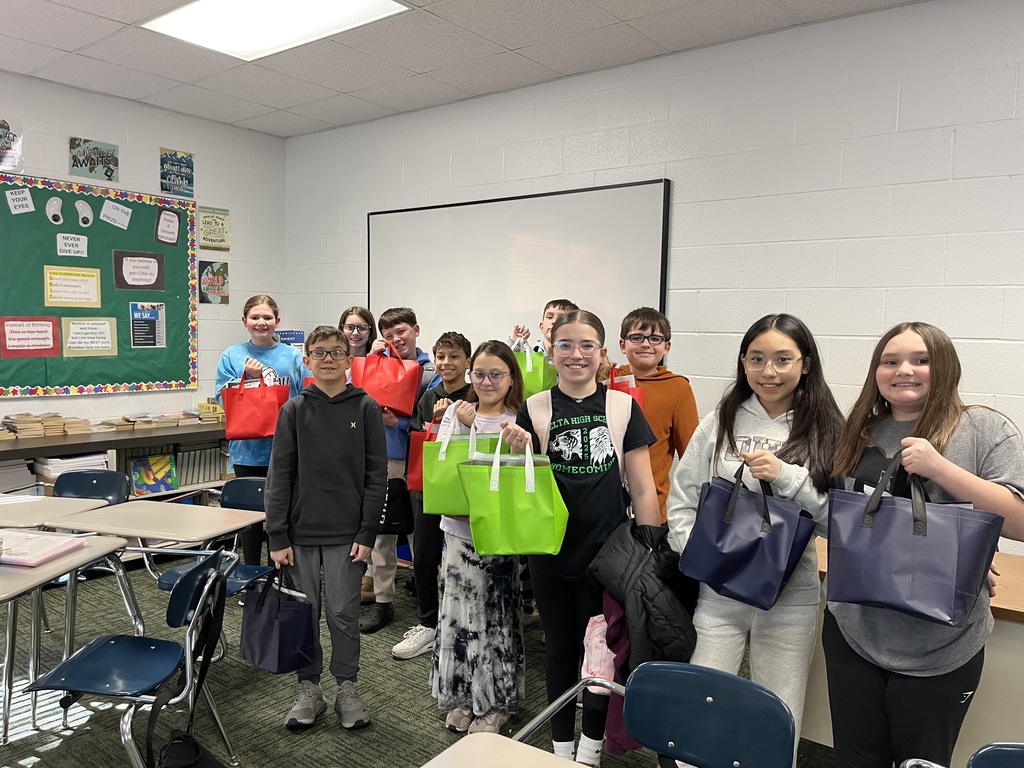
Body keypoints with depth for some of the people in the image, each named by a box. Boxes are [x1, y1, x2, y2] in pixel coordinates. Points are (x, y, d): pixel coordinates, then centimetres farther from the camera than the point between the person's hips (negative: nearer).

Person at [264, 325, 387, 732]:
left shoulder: (365, 408, -2)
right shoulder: (294, 410, 2)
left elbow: (376, 474, -3)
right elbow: (279, 475, 0)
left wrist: (367, 533, -7)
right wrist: (277, 536, -4)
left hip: (346, 531, -1)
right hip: (301, 530, 2)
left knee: (343, 612, 6)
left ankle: (346, 688, 23)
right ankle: (309, 690, 27)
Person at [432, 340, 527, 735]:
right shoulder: (457, 411, 3)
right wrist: (463, 428, -17)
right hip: (459, 527, 2)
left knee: (497, 614, 7)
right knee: (460, 610, 10)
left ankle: (496, 702, 26)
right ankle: (461, 696, 30)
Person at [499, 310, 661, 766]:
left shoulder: (622, 407, -4)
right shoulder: (534, 409, -2)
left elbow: (643, 489, -1)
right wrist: (519, 451, -19)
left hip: (606, 552, -1)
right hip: (551, 553, 1)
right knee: (560, 649, 16)